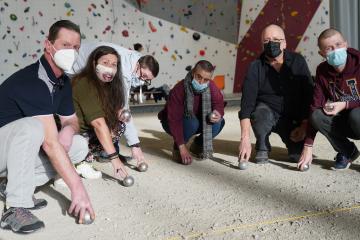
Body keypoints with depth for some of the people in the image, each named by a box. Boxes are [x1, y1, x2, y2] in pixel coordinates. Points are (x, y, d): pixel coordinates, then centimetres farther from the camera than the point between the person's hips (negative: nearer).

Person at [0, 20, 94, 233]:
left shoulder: (63, 82, 1)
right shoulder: (31, 80, -27)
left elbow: (72, 120, 11)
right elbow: (50, 143, -34)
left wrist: (69, 130, -16)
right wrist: (77, 187, -36)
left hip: (24, 151, 8)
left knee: (80, 146, -6)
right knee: (32, 127, -36)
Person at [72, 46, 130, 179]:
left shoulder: (105, 85, 3)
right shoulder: (84, 83, -23)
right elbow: (98, 123, -30)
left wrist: (120, 115, -20)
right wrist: (114, 158, -33)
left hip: (85, 130, 9)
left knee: (119, 126, -2)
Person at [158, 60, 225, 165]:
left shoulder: (211, 87, -18)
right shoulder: (179, 89, -32)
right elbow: (174, 120, -35)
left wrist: (217, 114, -39)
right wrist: (182, 148, -39)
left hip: (197, 119, 5)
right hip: (172, 123, -5)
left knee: (219, 122, -19)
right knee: (192, 122, -36)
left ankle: (198, 144, 6)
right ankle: (177, 148, -9)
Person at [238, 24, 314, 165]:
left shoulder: (298, 62, -5)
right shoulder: (255, 67, -12)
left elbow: (309, 95, -3)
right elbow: (247, 103, -23)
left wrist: (304, 126, -12)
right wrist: (245, 138, -33)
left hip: (293, 118, 1)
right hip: (267, 112, -1)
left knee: (298, 155, -16)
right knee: (262, 112, -35)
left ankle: (291, 140, 20)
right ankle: (262, 148, -7)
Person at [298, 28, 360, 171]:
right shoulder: (322, 70, -5)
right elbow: (315, 106, -10)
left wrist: (346, 104, -25)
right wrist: (308, 146, -16)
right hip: (344, 122, 4)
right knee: (317, 116, -23)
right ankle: (347, 152, 1)